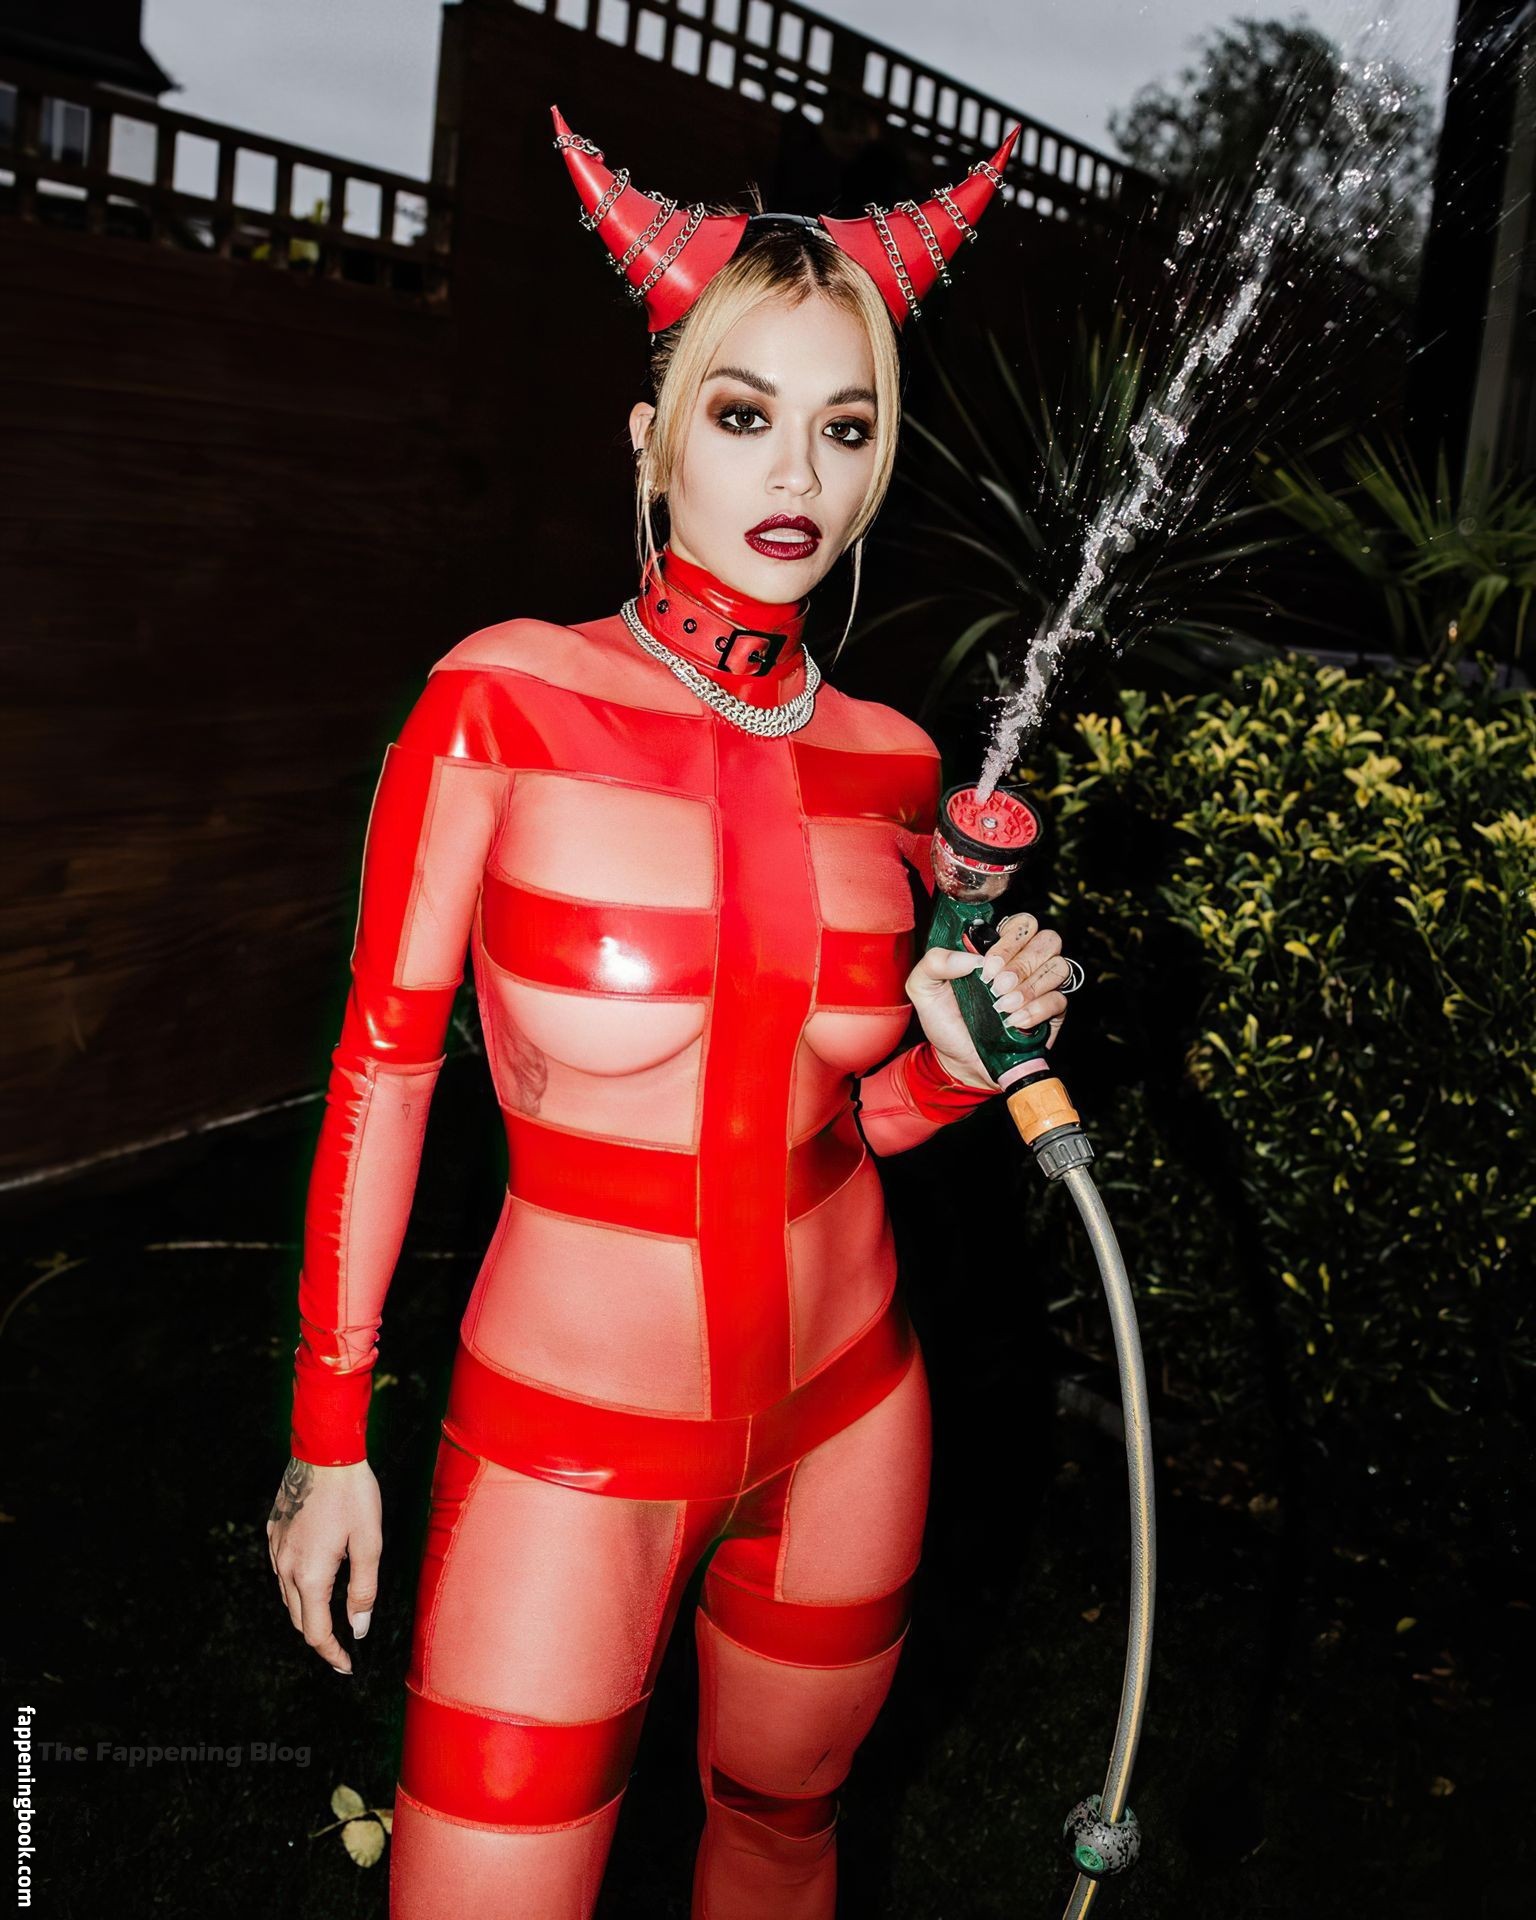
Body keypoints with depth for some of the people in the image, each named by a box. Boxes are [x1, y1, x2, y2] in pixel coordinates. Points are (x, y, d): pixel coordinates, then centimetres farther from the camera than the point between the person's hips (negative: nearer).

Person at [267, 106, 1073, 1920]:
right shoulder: (504, 701, -14)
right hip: (572, 1437, -3)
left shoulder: (891, 761, -3)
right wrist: (327, 1434, -3)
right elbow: (383, 1067, -7)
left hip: (844, 1412, 4)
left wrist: (963, 1059, -12)